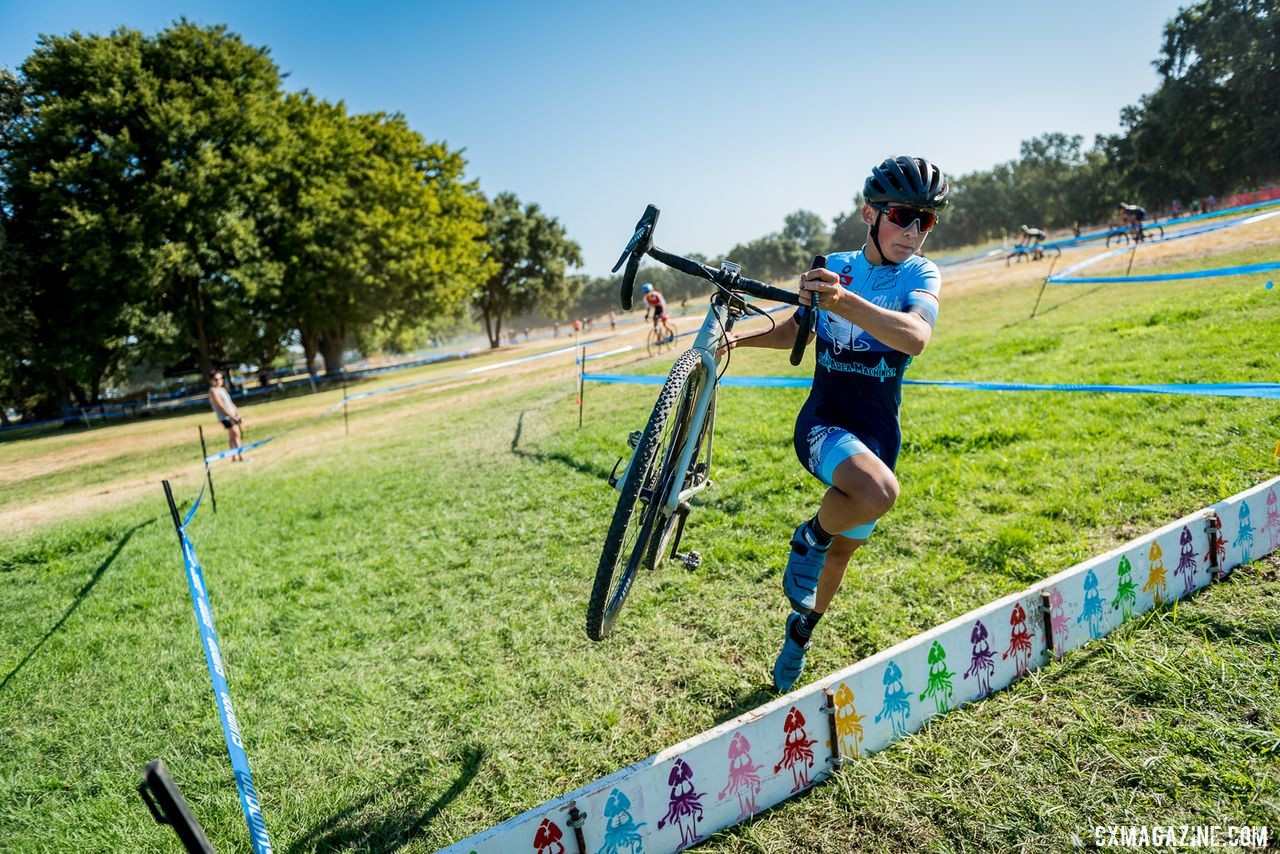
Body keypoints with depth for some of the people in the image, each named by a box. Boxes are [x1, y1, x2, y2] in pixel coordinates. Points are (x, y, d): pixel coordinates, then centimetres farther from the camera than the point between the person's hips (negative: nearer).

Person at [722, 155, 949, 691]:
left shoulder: (920, 274, -5)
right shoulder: (833, 267, 1)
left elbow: (916, 336, -29)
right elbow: (795, 330, 19)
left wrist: (842, 302, -44)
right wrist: (740, 339, 3)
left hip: (878, 433, 1)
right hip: (823, 420, -1)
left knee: (844, 548, 14)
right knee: (878, 491, -34)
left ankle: (800, 632, 41)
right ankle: (812, 537, -3)